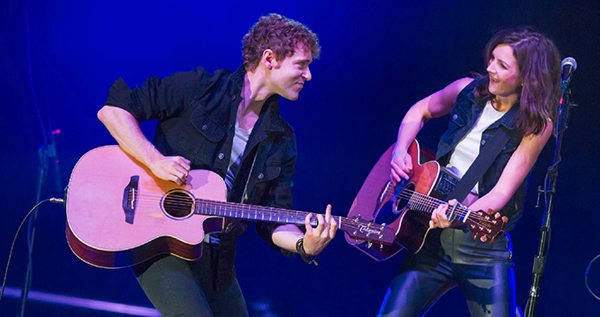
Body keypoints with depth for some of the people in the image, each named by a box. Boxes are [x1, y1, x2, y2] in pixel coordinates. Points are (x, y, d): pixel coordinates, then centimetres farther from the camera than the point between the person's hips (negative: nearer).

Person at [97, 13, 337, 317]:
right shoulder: (199, 88, -7)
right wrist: (156, 161, -20)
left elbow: (273, 221, 5)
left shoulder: (281, 141, 8)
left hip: (216, 258, 6)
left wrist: (304, 245, -16)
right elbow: (112, 110, -8)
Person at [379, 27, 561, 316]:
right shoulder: (469, 91, 1)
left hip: (483, 244, -3)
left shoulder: (536, 124, -9)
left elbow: (503, 191, -16)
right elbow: (420, 111, 20)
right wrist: (400, 152, 3)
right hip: (432, 238, 3)